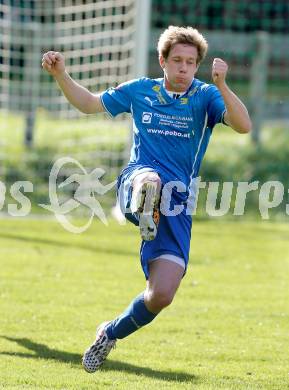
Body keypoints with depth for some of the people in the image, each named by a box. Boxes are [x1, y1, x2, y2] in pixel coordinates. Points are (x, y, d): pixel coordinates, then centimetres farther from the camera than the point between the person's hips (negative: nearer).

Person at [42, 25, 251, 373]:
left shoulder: (206, 96, 4)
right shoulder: (139, 91, 12)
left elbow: (243, 125, -15)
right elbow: (89, 103, 26)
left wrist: (221, 86, -30)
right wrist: (61, 74, 11)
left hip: (177, 203, 0)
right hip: (135, 182, 0)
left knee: (161, 296, -5)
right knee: (151, 180, -41)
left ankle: (110, 335, 21)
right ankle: (145, 214, -76)